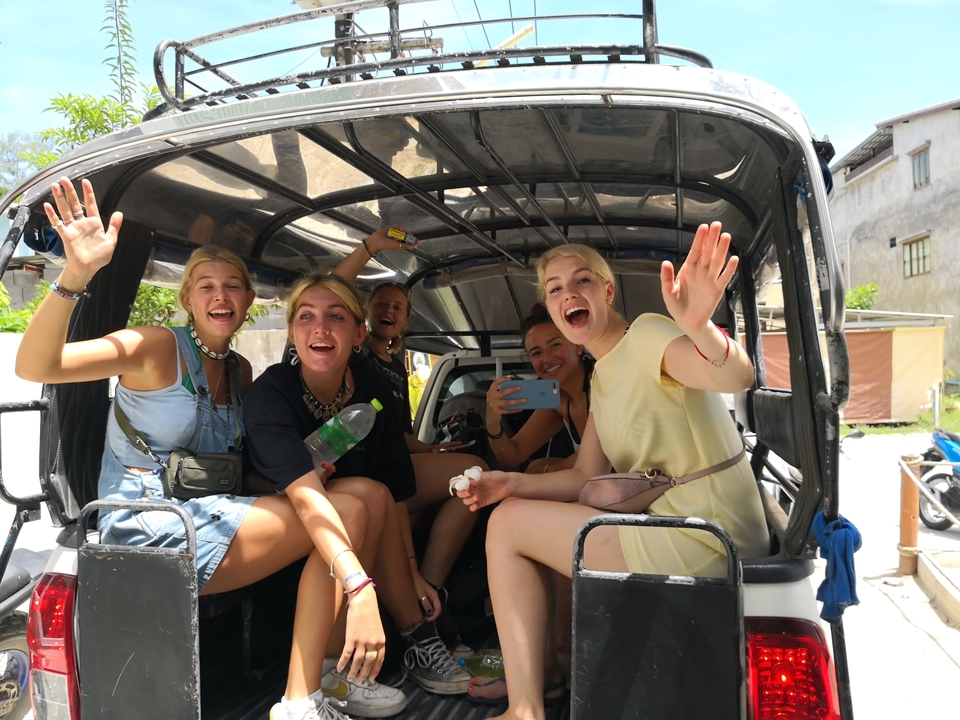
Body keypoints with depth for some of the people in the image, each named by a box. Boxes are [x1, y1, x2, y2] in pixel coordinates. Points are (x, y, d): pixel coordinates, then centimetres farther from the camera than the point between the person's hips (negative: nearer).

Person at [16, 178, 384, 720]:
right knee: (345, 511, -17)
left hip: (206, 523, 8)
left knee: (349, 506, -6)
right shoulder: (159, 348, -8)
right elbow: (34, 366, -21)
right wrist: (77, 275, -36)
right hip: (146, 528, -8)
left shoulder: (242, 370, 13)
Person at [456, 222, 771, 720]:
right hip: (663, 521, 10)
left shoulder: (646, 335, -12)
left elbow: (738, 376, -32)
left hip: (703, 538, -10)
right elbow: (586, 478, 11)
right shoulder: (602, 376, 15)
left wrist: (699, 327, -53)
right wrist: (512, 483, -4)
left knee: (508, 525, -7)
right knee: (515, 508, 18)